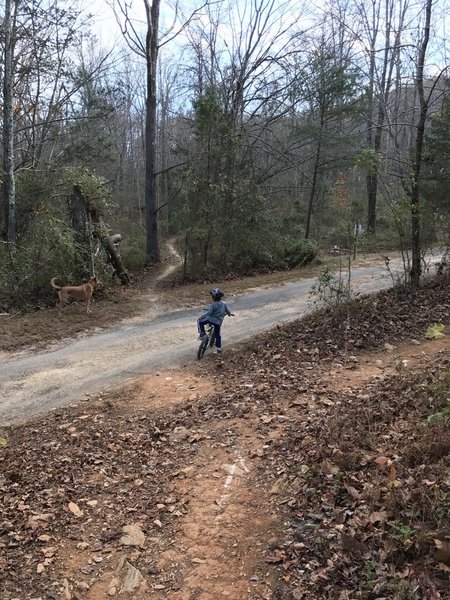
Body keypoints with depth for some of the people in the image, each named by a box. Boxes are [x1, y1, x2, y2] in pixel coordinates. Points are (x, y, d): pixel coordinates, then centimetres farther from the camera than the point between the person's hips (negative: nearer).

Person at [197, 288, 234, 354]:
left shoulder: (213, 304, -15)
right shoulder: (224, 304, 1)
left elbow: (209, 313, -17)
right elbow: (228, 311, 11)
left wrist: (201, 317, -9)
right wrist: (230, 314, 34)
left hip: (211, 319, -5)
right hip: (218, 322, 5)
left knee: (199, 321, 15)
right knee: (217, 335, 18)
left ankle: (202, 333, 4)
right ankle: (219, 349, 22)